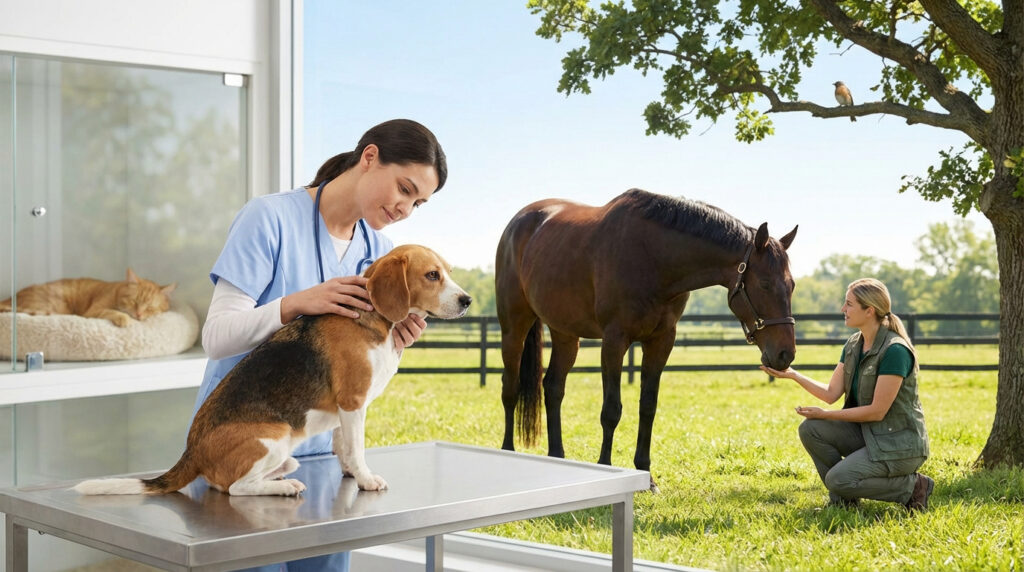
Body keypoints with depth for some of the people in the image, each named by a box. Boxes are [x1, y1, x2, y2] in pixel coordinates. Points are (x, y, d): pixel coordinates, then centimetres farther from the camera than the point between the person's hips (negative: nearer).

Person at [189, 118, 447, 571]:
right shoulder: (270, 218, -12)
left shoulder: (378, 253, 5)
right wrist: (297, 304, -31)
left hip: (317, 447, 5)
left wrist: (390, 347, -13)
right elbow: (217, 338, -17)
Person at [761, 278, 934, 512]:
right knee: (810, 430, -11)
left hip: (899, 444, -8)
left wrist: (825, 414, -17)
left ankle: (912, 486, -2)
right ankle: (843, 500, 6)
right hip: (865, 433, 8)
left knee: (838, 479, -23)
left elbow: (877, 411, -22)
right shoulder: (853, 345, 4)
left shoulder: (895, 350, -22)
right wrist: (793, 374, -8)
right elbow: (831, 393, 3)